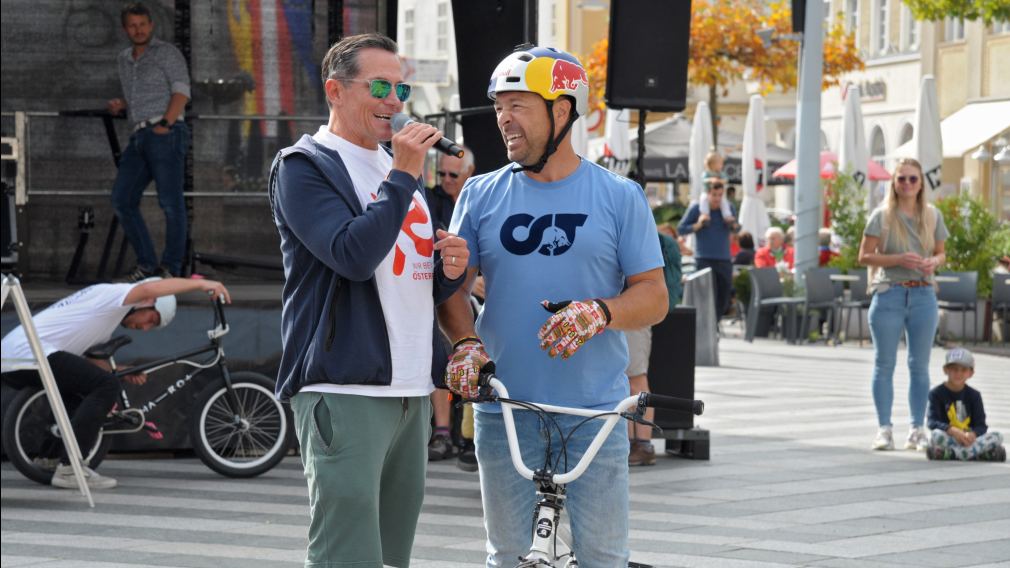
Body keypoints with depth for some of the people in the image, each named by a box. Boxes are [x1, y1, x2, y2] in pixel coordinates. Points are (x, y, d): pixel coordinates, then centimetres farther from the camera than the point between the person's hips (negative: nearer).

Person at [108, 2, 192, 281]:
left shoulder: (167, 53, 3)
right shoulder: (124, 60, 24)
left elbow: (182, 90, -9)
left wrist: (164, 125, -19)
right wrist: (120, 105, 13)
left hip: (167, 135, -7)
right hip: (139, 139, 7)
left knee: (170, 201, -11)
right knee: (122, 201, -1)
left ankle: (171, 268, -5)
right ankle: (147, 264, 6)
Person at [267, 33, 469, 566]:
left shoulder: (398, 168, 21)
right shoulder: (304, 166, -4)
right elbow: (353, 256, -18)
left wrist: (450, 270, 6)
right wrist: (403, 176, -14)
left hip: (412, 393, 8)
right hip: (345, 391, -8)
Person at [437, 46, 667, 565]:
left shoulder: (619, 197, 2)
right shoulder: (481, 195, 7)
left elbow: (654, 296, 0)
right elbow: (453, 284, 8)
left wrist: (600, 313, -20)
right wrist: (466, 342, -13)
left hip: (594, 411, -2)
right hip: (503, 409, 2)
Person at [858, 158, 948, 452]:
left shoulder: (932, 216, 8)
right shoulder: (882, 216, -2)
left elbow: (941, 252, 16)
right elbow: (864, 256, -4)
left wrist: (934, 262, -8)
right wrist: (899, 259, -17)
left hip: (923, 295, 3)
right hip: (889, 294, -3)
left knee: (919, 365, 7)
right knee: (884, 364, 1)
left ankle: (917, 429, 13)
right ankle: (884, 429, 6)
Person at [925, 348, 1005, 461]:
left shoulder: (974, 395, 10)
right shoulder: (936, 393, 2)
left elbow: (981, 425, 1)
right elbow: (932, 422, -10)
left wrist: (972, 434, -24)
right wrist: (952, 430, -29)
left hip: (969, 438, 3)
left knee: (997, 437, -21)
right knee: (936, 434, -36)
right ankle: (981, 453, -37)